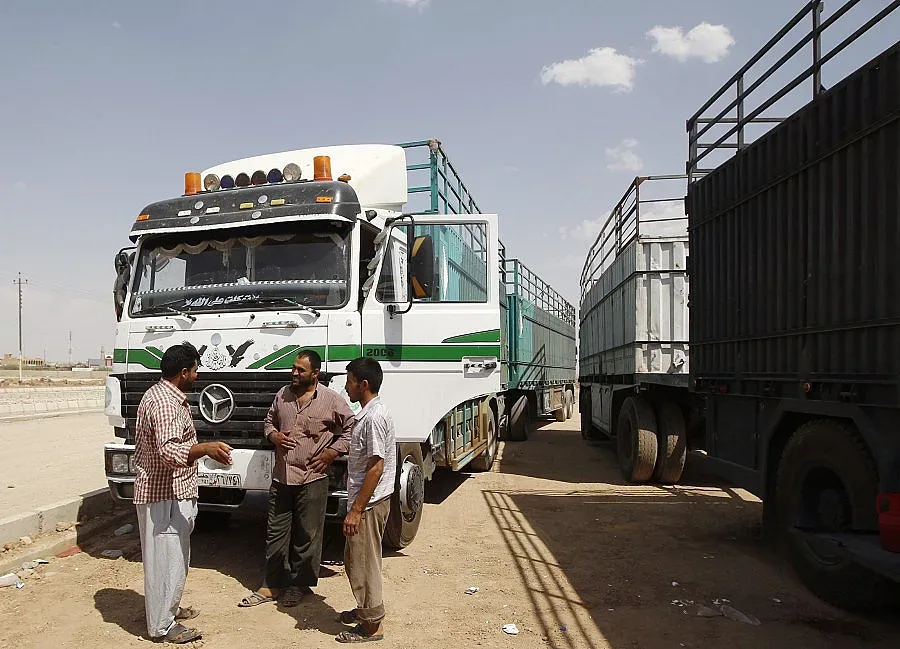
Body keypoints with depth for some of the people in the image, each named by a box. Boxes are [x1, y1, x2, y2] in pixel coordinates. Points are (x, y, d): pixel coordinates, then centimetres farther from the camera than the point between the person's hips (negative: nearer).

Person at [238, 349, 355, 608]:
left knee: (307, 537, 7)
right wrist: (273, 435, 0)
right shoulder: (283, 395, 8)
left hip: (312, 481, -4)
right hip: (281, 478, 5)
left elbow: (352, 429, -4)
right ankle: (272, 585, 25)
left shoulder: (332, 400, -7)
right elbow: (269, 421, 22)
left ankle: (300, 585, 23)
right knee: (276, 533, 13)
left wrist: (331, 453, -10)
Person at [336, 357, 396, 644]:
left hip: (368, 504, -10)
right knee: (354, 559, 21)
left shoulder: (374, 417, -22)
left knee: (364, 563, 2)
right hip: (365, 501, 10)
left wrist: (356, 510, -22)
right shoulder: (369, 413, 9)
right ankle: (365, 609, 37)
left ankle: (373, 625, 16)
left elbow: (376, 467, -24)